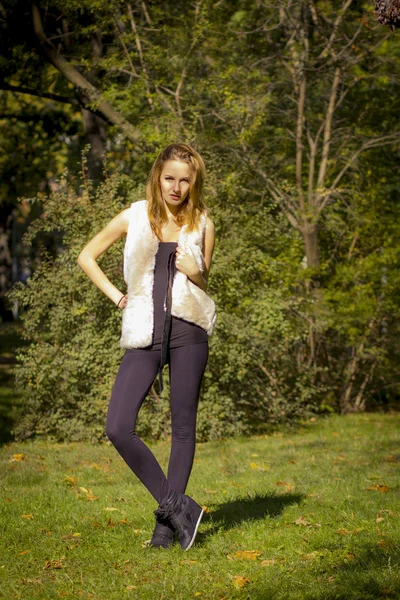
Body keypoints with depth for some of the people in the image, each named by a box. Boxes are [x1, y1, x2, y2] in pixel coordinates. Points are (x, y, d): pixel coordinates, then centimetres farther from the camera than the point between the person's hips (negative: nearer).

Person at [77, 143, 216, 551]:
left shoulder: (202, 225, 8)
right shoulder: (134, 217, 6)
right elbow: (86, 257, 15)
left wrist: (194, 273, -4)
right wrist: (116, 296, 6)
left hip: (188, 330, 0)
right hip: (144, 333, 1)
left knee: (183, 427, 1)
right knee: (118, 429, -11)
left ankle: (167, 520, 11)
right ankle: (177, 505, 0)